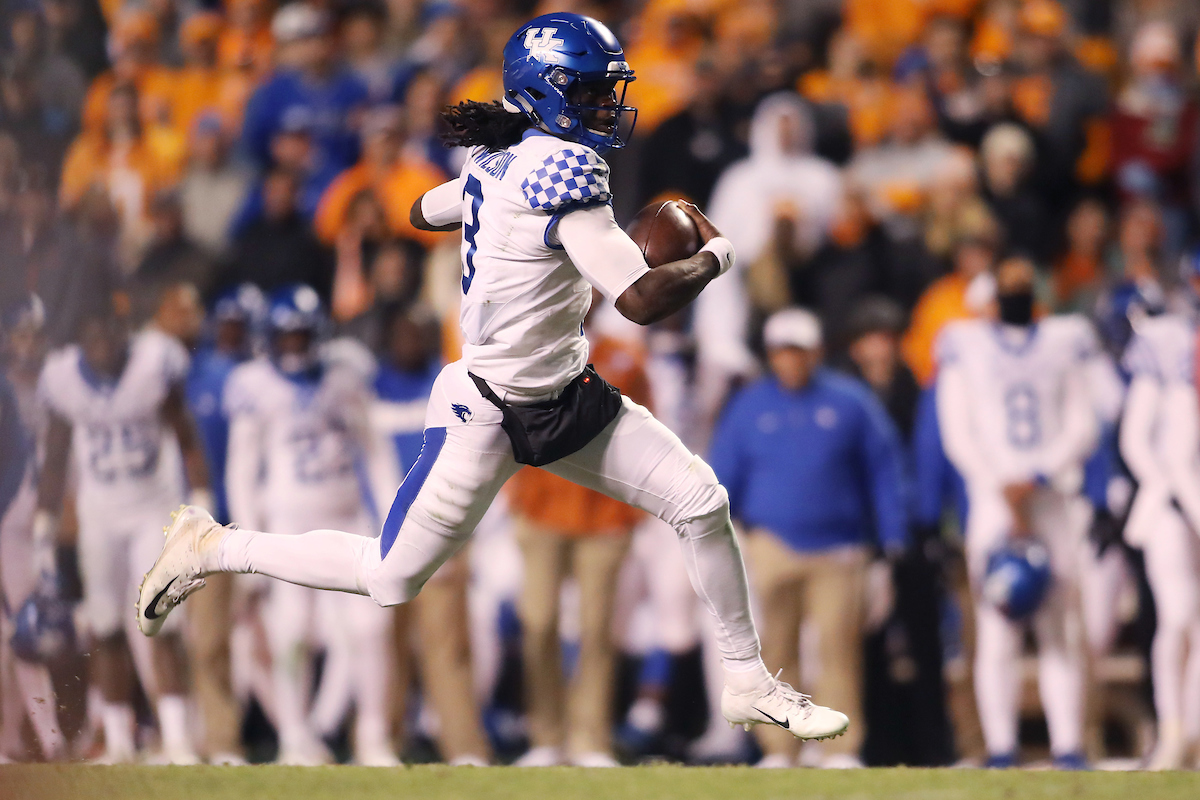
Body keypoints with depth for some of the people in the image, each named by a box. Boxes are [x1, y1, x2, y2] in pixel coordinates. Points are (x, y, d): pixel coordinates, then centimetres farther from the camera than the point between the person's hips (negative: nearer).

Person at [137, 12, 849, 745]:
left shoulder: (498, 162, 2)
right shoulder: (564, 171, -26)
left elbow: (423, 210, 22)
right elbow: (643, 301, -31)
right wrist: (716, 256, -14)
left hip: (566, 399, 9)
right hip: (490, 413, -9)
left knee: (701, 501, 0)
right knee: (389, 580, 3)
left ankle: (750, 684, 11)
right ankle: (213, 547, 21)